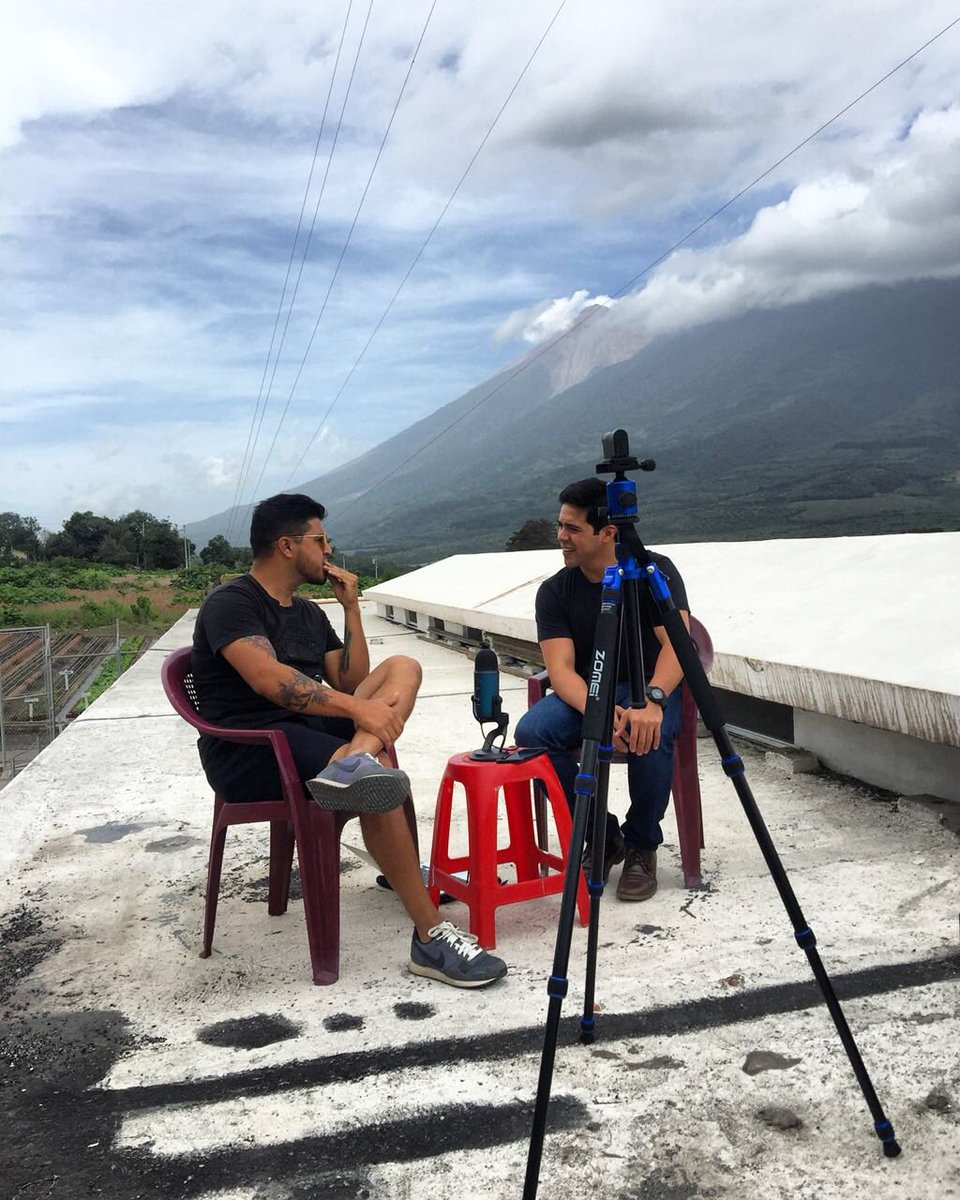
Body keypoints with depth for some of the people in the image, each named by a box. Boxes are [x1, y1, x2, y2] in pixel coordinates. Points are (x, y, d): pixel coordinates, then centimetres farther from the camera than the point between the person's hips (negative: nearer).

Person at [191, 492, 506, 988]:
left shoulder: (309, 613, 20)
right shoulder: (230, 603, -6)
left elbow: (351, 682, 14)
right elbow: (268, 679, -24)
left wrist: (351, 606, 7)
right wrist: (358, 708, -31)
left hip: (308, 730, 8)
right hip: (247, 749, -8)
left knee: (403, 667, -8)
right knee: (376, 789, -31)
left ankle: (354, 762, -38)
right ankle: (431, 938, -23)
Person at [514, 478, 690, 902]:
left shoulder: (654, 571, -8)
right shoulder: (554, 591, -3)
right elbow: (561, 668, -13)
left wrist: (652, 700, -40)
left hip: (652, 687, -2)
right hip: (585, 693, 3)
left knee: (648, 735, -37)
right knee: (532, 731, -27)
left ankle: (642, 846, -8)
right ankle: (601, 835, -6)